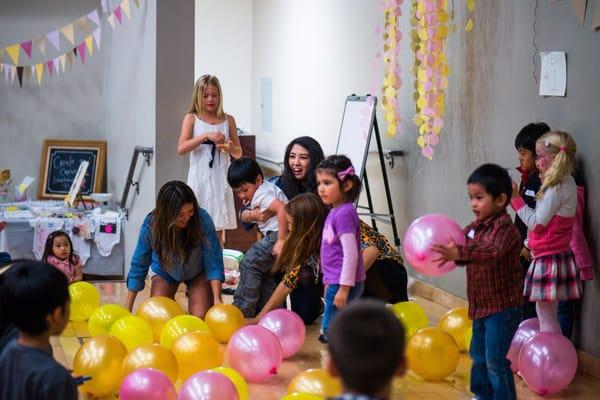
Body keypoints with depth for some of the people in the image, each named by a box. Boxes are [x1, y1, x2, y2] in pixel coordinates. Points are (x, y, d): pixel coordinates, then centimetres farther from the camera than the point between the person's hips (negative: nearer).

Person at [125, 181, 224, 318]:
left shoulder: (202, 219, -36)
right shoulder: (151, 225, -31)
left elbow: (213, 261, -29)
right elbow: (139, 266, -20)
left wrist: (217, 299, -39)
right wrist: (127, 309, -17)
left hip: (198, 271, -1)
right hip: (165, 272, 1)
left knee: (200, 318, -15)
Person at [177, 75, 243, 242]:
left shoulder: (228, 120, 9)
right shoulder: (192, 119, 2)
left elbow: (239, 154, 13)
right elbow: (181, 149, -12)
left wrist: (230, 148, -10)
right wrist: (206, 136, -21)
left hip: (220, 179, 2)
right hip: (200, 179, -2)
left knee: (218, 229, 4)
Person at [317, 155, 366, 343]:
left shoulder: (344, 213, -19)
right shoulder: (335, 211, 11)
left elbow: (351, 254, -23)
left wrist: (344, 288, -23)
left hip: (343, 284, -10)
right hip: (335, 282, 10)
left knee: (330, 331, -9)